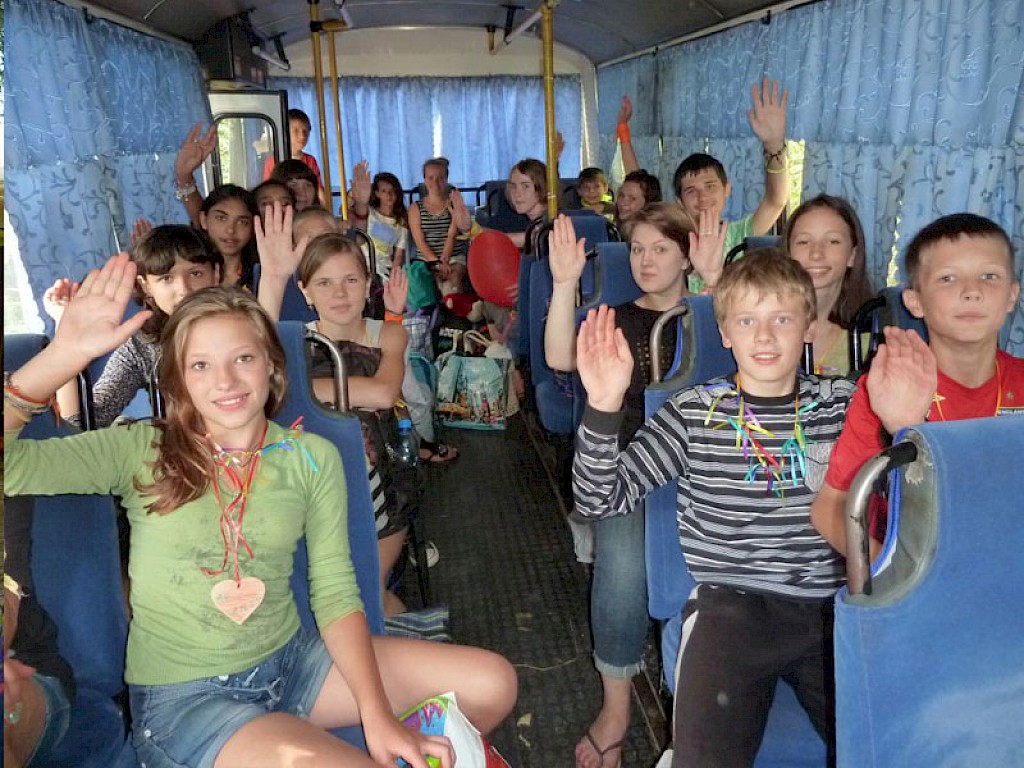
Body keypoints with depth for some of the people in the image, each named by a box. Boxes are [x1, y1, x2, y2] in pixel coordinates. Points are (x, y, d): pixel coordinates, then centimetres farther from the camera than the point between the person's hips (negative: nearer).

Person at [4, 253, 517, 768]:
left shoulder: (313, 459, -2)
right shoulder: (140, 452, -8)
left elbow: (335, 592, -4)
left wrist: (378, 715, -15)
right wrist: (64, 356, -31)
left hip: (291, 661, 4)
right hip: (180, 695, -4)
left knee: (491, 683, -2)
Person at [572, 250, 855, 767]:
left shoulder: (842, 405, 8)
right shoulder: (695, 413, 1)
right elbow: (603, 500, -6)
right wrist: (603, 408, -20)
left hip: (828, 605, 3)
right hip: (729, 603, -2)